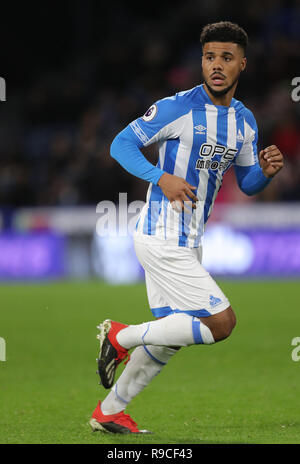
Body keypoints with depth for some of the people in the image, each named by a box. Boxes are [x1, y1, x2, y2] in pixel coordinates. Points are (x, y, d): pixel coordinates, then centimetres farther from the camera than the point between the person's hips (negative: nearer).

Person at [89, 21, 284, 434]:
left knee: (171, 336, 14)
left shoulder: (245, 121, 9)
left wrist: (266, 171, -6)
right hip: (161, 240, -8)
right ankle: (121, 337, 0)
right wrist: (162, 178, -27)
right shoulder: (177, 108, -14)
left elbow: (247, 183, 18)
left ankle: (108, 412, 26)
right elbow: (121, 144, -11)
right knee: (221, 322, -13)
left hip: (187, 243, 9)